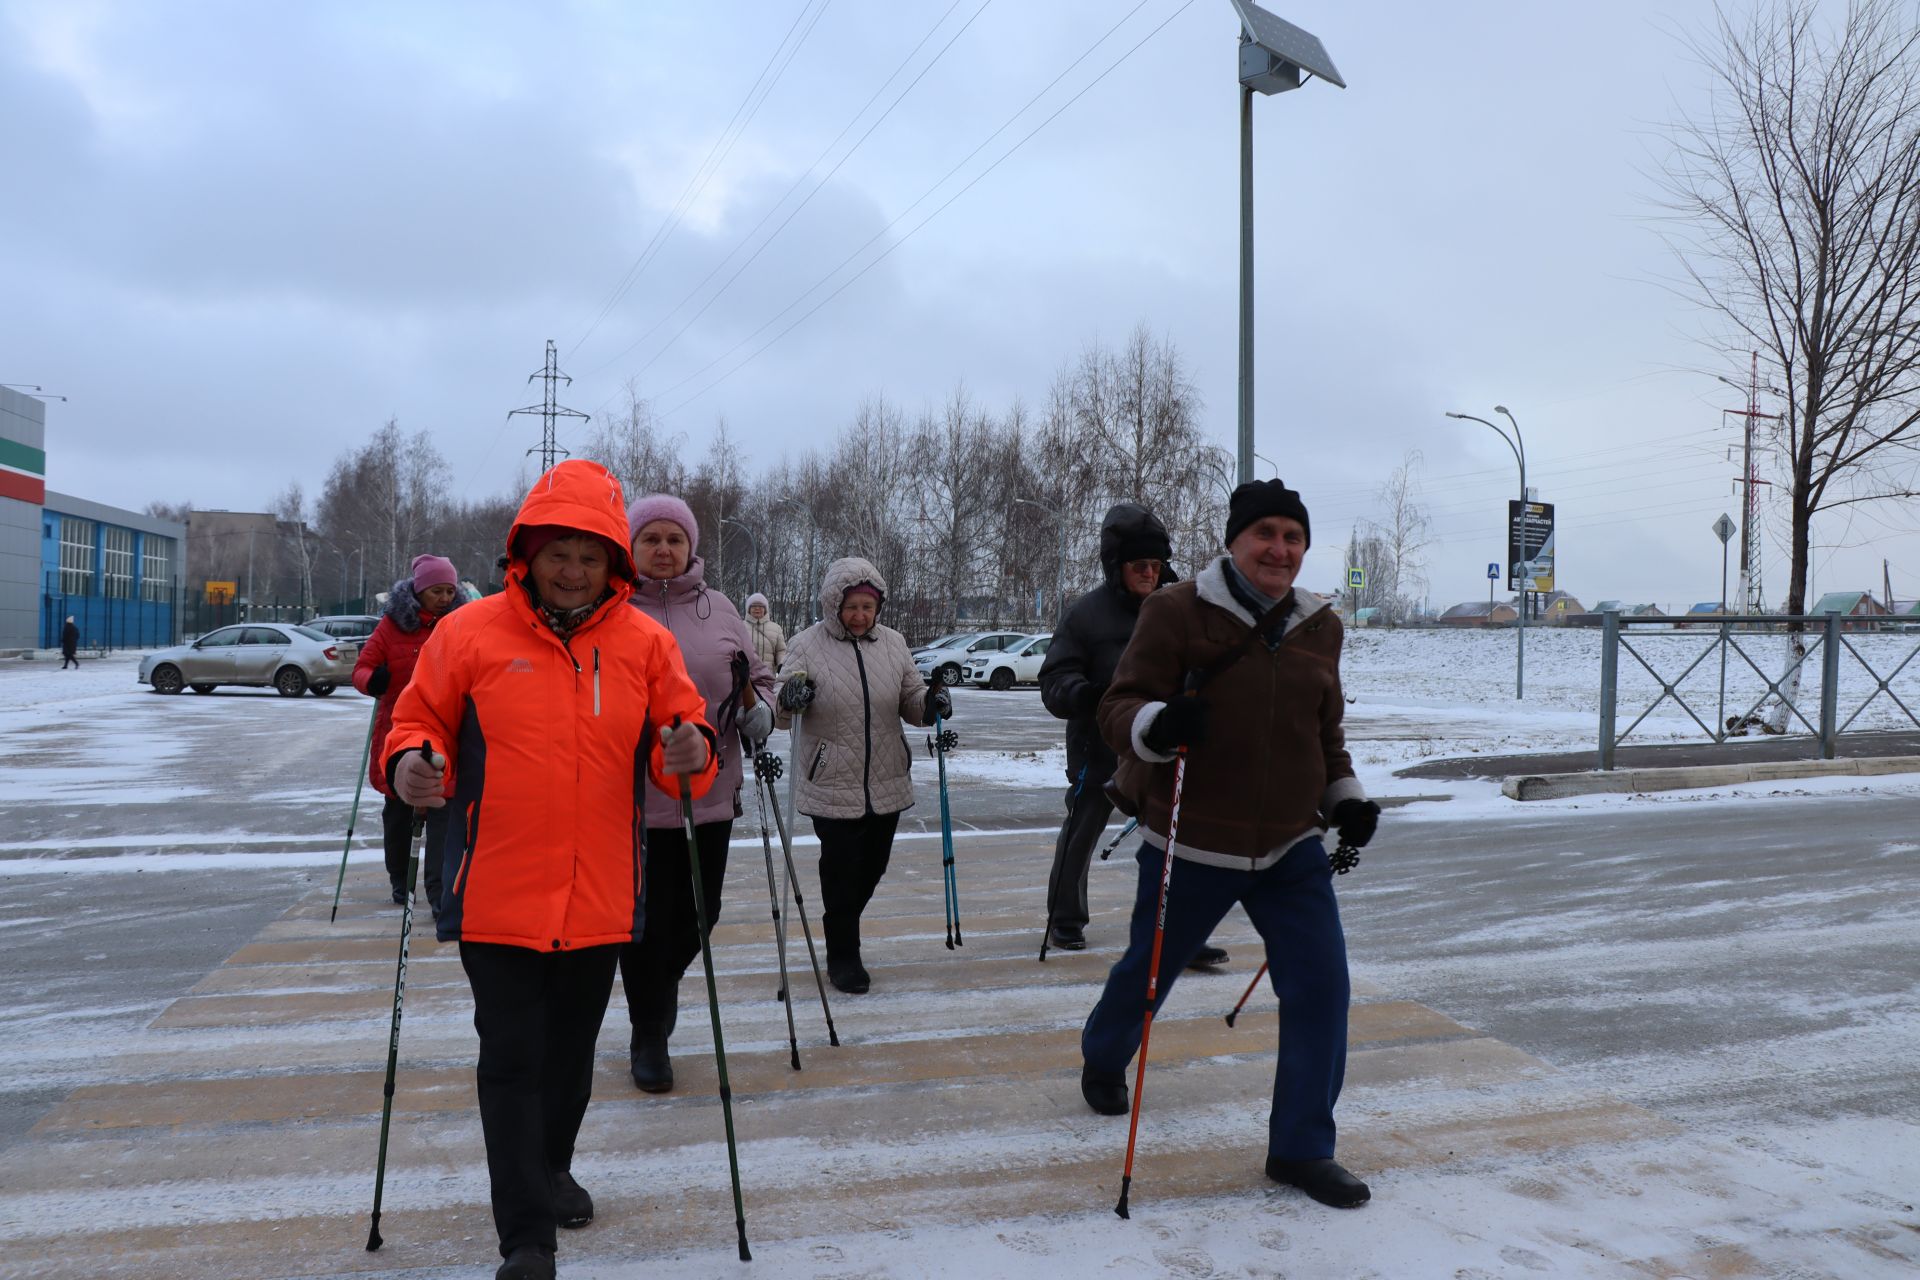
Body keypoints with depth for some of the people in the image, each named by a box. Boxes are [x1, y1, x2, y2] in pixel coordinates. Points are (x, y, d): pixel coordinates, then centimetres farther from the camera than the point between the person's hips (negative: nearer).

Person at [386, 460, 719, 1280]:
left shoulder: (645, 643, 2)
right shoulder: (470, 633, -4)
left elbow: (678, 730, 3)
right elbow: (420, 720, 3)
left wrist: (691, 753, -19)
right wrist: (412, 762, -17)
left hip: (599, 895, 3)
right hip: (497, 894, -3)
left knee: (571, 1054, 20)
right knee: (512, 1062, -1)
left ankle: (550, 1171, 45)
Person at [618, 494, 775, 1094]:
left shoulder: (718, 609, 8)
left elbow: (758, 677, 14)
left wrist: (759, 711, -6)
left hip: (711, 795, 3)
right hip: (634, 798, -3)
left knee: (699, 915, 13)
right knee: (645, 921, 4)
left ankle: (662, 983, 46)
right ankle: (648, 1040, 24)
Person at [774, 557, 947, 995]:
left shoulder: (892, 643, 3)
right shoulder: (807, 646, -8)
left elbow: (910, 699, 9)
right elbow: (780, 713, -10)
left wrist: (930, 702, -14)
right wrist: (789, 699, -33)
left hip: (887, 785, 5)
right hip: (832, 787, -4)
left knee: (872, 868, 18)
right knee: (841, 873, 1)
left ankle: (841, 928, 44)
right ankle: (843, 956, 19)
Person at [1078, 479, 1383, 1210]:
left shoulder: (1319, 627, 4)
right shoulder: (1178, 612, -13)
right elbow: (1120, 708, -13)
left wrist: (1345, 796, 6)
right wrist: (1157, 724, -34)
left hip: (1291, 847, 4)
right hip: (1192, 847, -4)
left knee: (1321, 984, -5)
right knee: (1149, 968, 15)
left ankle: (1301, 1149, 13)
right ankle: (1103, 1059, 49)